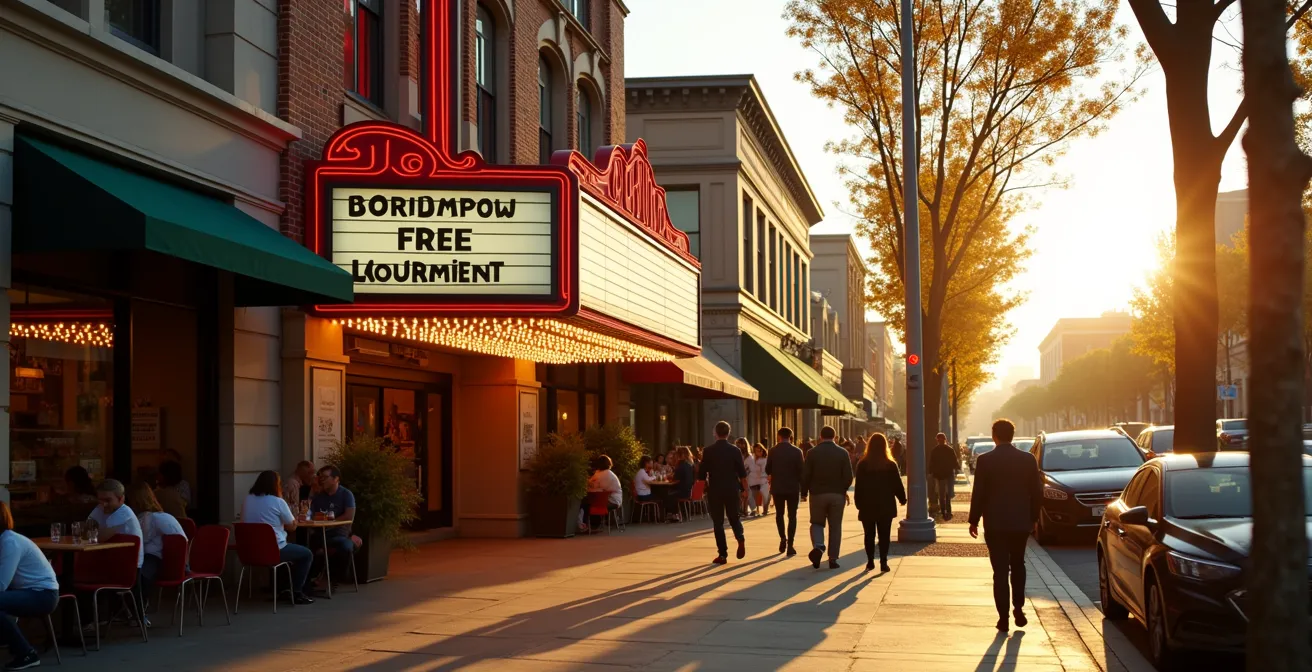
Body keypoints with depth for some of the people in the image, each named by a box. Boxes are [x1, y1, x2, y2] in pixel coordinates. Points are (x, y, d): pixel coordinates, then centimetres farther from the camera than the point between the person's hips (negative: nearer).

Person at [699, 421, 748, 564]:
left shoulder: (708, 451, -5)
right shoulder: (735, 451, -2)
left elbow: (701, 474, -4)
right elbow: (742, 473, -2)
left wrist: (705, 484, 15)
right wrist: (744, 489, 11)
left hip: (714, 490, -1)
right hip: (732, 490, 1)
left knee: (718, 522, 5)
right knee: (734, 517, 18)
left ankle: (723, 554, 1)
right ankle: (740, 538, -10)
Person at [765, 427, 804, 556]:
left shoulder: (773, 451, -5)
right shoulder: (797, 451, -8)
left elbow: (767, 470, -1)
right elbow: (801, 471, -8)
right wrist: (803, 487, 5)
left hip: (777, 487, 1)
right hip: (793, 487, -1)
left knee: (779, 514, 19)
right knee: (792, 516, 4)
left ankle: (783, 538, 8)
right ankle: (790, 545, -2)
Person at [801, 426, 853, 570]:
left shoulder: (812, 453, -4)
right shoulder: (843, 453, -2)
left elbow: (805, 476, -6)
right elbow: (848, 477, -4)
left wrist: (804, 492, 9)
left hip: (817, 494, 0)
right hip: (837, 495, 1)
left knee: (817, 523, 13)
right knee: (835, 527, 8)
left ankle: (818, 547, -14)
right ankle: (833, 559, 6)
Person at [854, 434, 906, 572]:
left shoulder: (862, 465, -5)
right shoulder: (891, 465, -6)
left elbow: (859, 487, -3)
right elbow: (897, 484, -1)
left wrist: (859, 503, 5)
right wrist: (902, 498, 14)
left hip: (868, 506, 0)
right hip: (886, 506, 0)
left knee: (869, 535, 10)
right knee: (884, 535, 4)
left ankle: (870, 561, 9)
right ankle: (883, 562, -2)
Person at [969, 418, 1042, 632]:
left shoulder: (985, 460, -9)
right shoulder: (1028, 459, -2)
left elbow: (978, 493, -8)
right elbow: (1037, 492, 2)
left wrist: (974, 520, 1)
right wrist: (1033, 517, 14)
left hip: (995, 523, -2)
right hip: (1020, 522, 2)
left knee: (1000, 570, 1)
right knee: (1017, 565, 20)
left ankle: (1003, 617, -2)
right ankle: (1018, 608, 11)